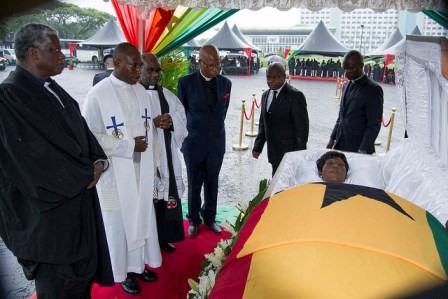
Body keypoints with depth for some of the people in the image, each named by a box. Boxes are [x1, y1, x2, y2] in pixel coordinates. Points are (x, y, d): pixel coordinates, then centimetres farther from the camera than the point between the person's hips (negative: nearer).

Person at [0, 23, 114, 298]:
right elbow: (34, 155, -22)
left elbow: (81, 129, 12)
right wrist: (87, 173, -12)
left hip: (79, 197, 8)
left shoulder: (53, 89, 9)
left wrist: (99, 160, -7)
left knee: (83, 270, 20)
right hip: (48, 207, -8)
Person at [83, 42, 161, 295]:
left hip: (142, 172, 6)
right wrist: (129, 145, -19)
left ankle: (138, 263, 37)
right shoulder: (98, 95, -15)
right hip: (115, 175, -5)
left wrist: (154, 165, 8)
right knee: (119, 223, 10)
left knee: (142, 218, 16)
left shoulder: (142, 91, 4)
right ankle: (123, 272, 30)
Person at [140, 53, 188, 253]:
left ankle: (164, 237, 27)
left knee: (167, 195, 10)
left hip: (166, 157, 5)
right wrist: (152, 123, -21)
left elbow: (182, 117, 10)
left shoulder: (167, 95, 13)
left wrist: (171, 121, -11)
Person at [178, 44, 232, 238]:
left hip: (217, 142, 3)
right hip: (194, 143, -2)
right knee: (194, 184, 10)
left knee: (212, 183, 13)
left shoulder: (225, 83, 0)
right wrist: (189, 133, 9)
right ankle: (194, 220, 28)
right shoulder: (186, 83, -9)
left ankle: (209, 218, 31)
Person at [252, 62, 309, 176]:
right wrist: (258, 146, 15)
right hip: (273, 152, 7)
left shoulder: (295, 96, -10)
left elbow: (302, 127, -11)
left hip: (289, 152, -6)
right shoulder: (265, 95, 12)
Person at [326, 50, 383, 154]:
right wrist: (332, 138, 14)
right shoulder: (346, 86, 13)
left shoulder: (373, 89, -10)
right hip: (340, 146, 6)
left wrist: (363, 151, -17)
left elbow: (374, 125, -12)